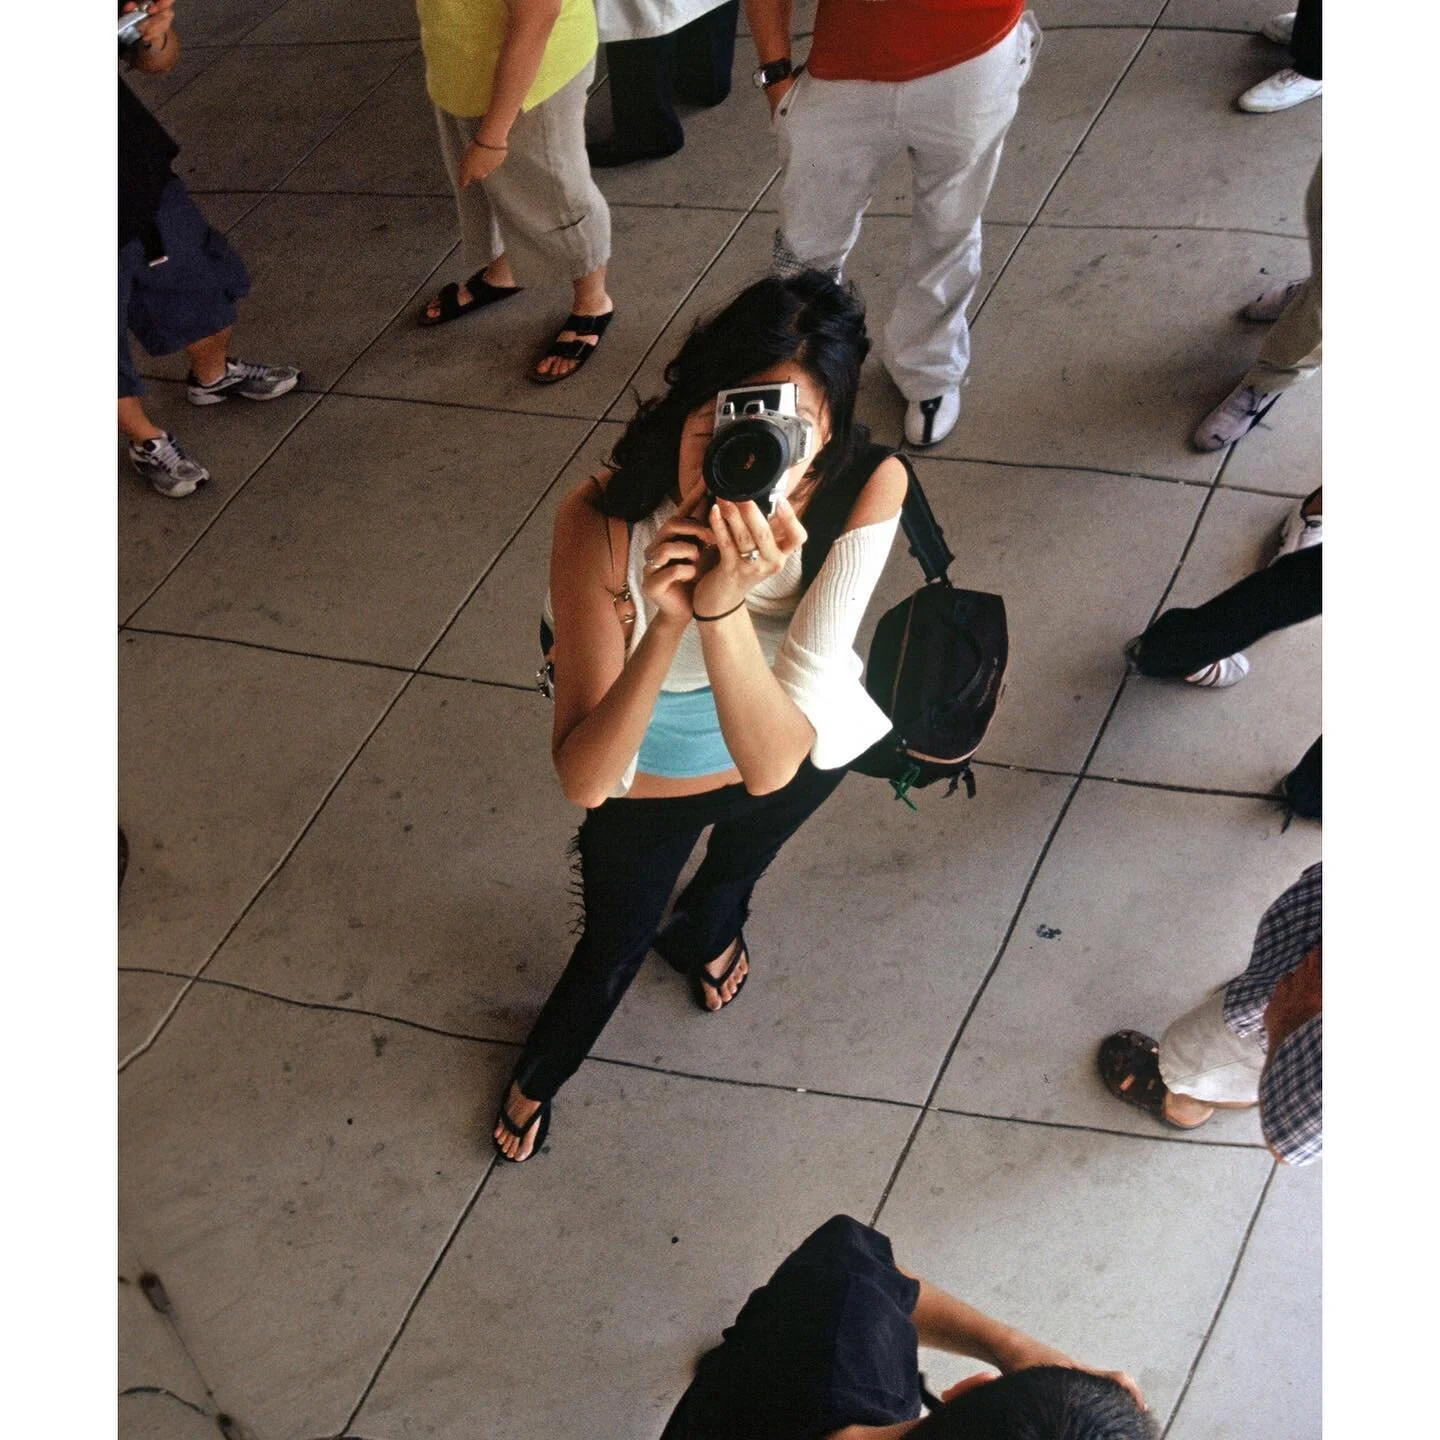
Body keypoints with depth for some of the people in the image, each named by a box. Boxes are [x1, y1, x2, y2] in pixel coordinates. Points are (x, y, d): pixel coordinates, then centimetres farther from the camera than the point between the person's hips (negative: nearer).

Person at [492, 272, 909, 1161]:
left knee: (745, 854, 35)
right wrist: (667, 624, -52)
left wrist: (724, 608, -57)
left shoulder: (867, 491, -39)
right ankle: (540, 1072, 61)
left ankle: (706, 929, 75)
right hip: (645, 771, -1)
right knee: (616, 949, 24)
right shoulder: (606, 523, -40)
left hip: (798, 753, 1)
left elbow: (771, 765, -41)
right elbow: (582, 782, -39)